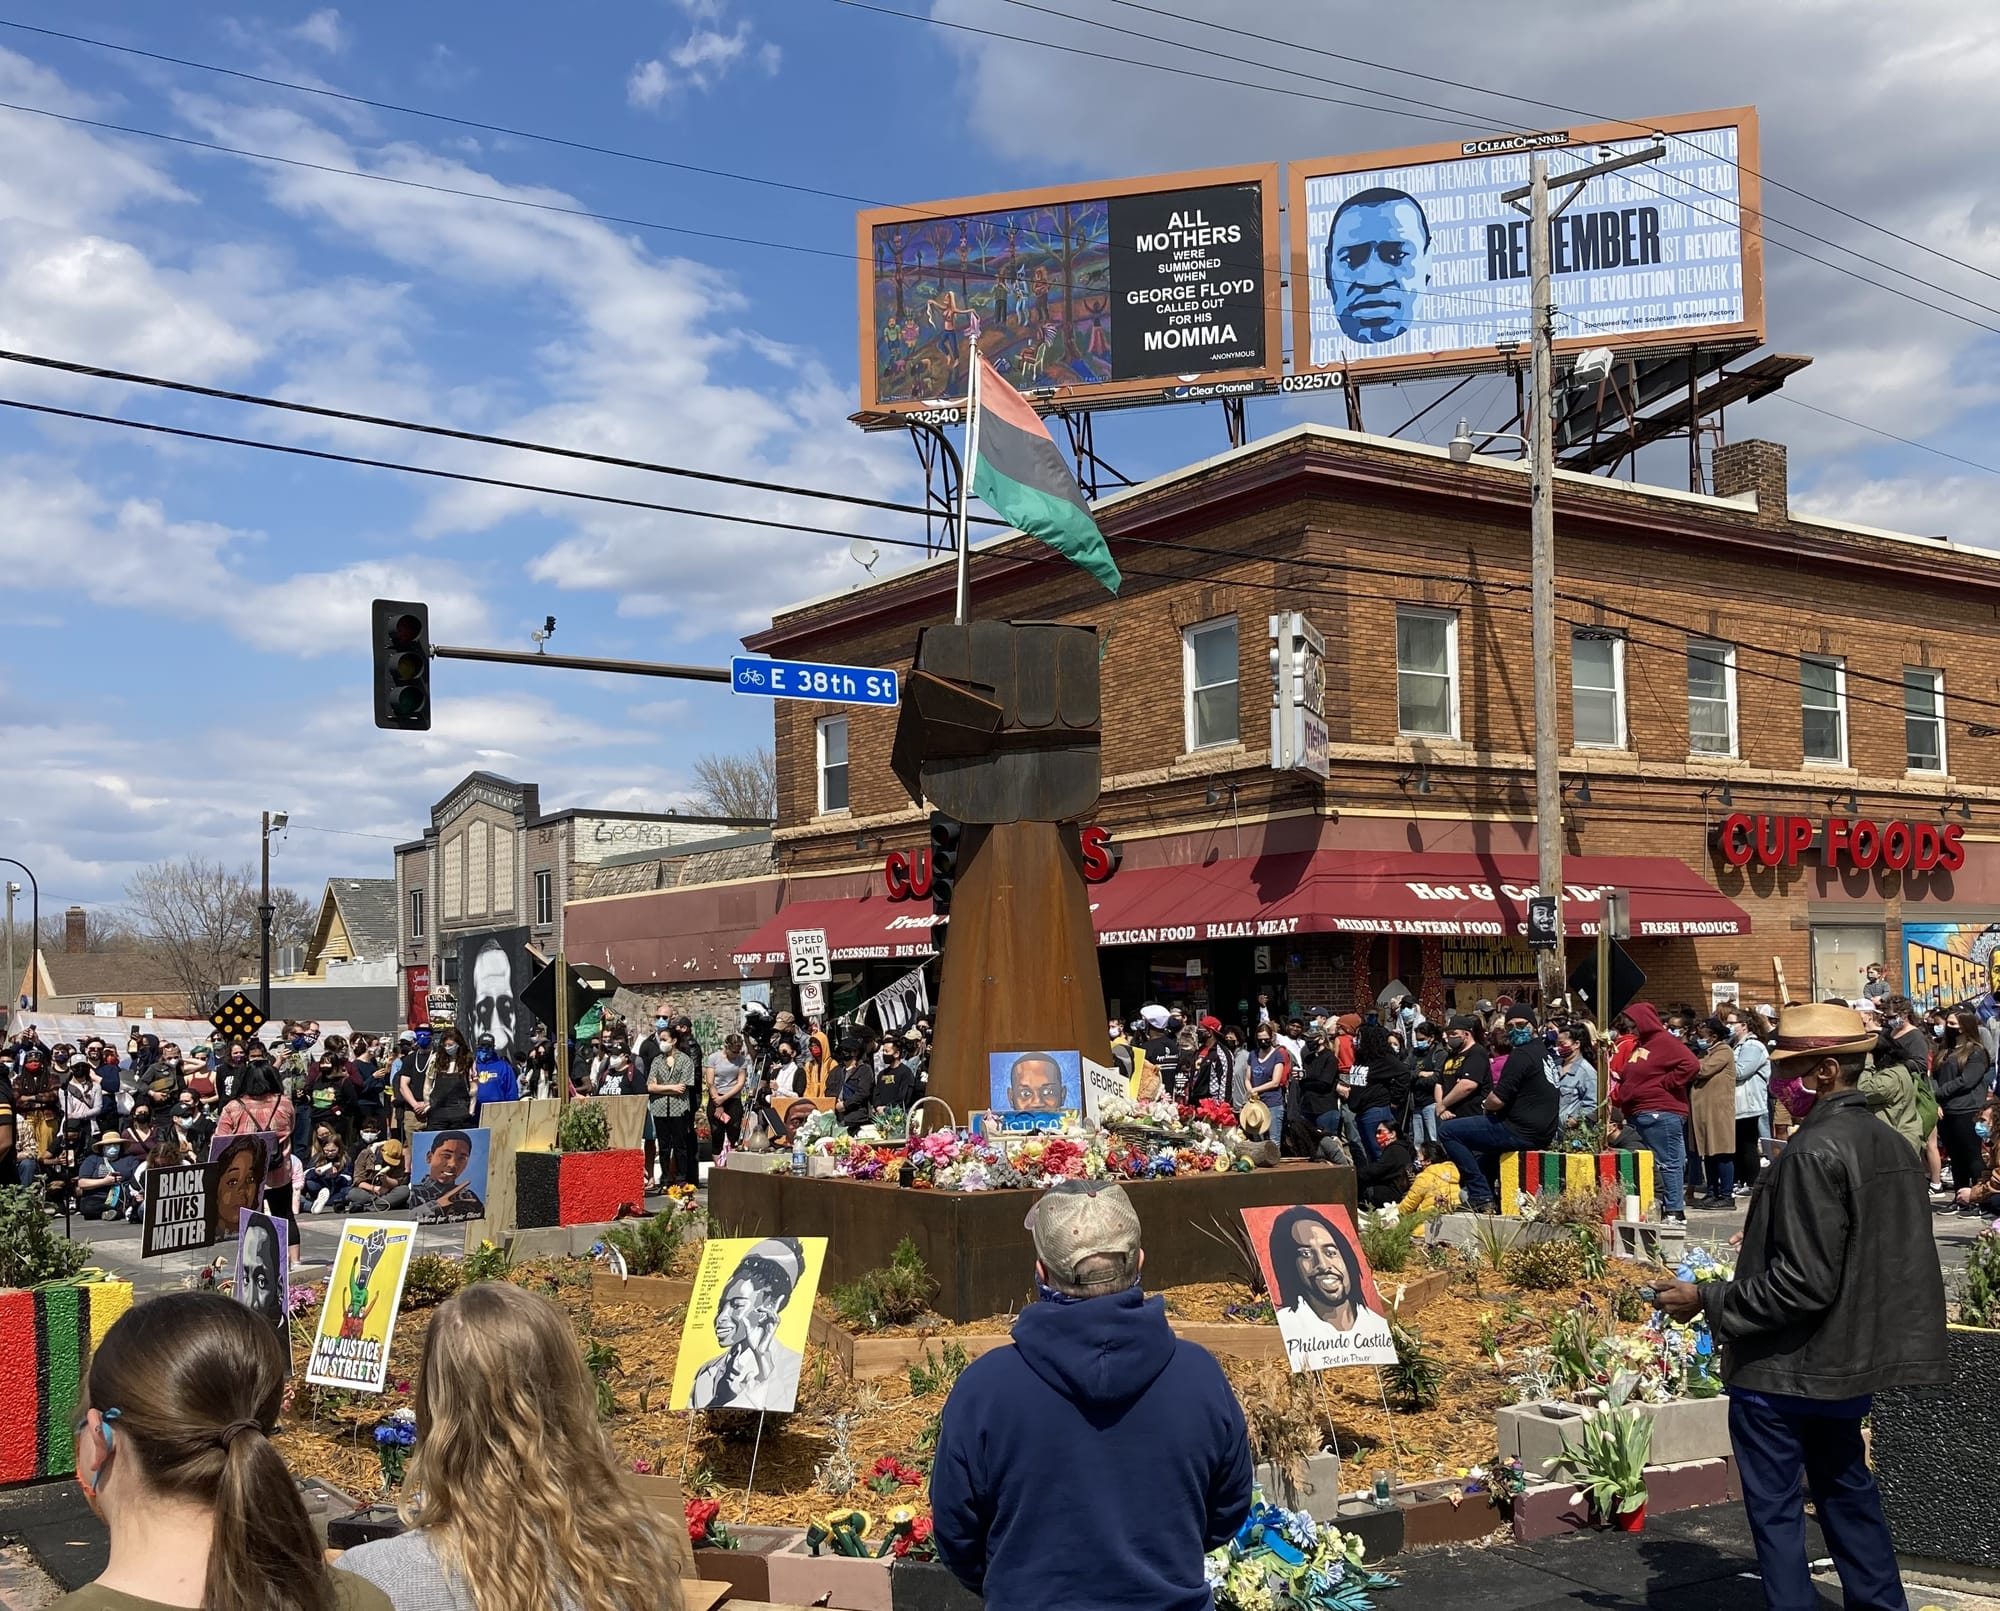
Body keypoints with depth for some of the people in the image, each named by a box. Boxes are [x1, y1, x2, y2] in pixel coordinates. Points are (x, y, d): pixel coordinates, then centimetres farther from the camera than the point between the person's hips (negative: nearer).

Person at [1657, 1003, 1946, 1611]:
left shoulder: (1815, 1150, -23)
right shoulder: (1889, 1144, 4)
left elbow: (1802, 1282, -26)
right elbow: (1897, 1259, 12)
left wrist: (1707, 1300, -18)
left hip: (1782, 1370, -9)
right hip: (1850, 1360, 9)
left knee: (1774, 1508, 4)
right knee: (1846, 1492, 22)